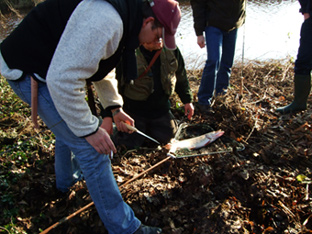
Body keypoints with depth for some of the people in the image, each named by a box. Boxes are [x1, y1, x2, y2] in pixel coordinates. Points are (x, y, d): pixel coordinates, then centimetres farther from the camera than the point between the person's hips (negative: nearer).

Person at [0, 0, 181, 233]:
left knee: (69, 127, 31)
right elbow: (63, 79, -33)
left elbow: (99, 64, 19)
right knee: (91, 150, -9)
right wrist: (90, 130, -23)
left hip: (51, 66, 11)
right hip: (31, 73, -11)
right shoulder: (106, 21, -30)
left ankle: (67, 179, 59)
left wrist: (114, 107, 15)